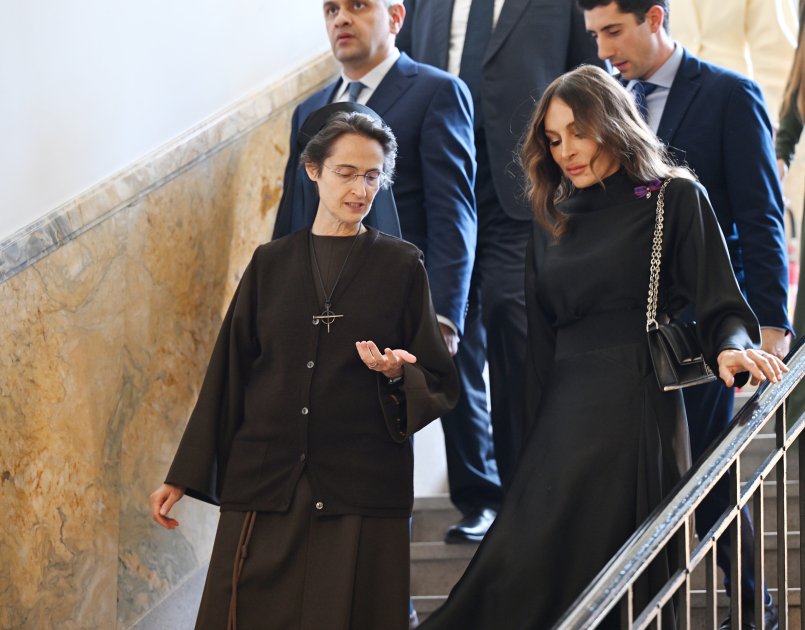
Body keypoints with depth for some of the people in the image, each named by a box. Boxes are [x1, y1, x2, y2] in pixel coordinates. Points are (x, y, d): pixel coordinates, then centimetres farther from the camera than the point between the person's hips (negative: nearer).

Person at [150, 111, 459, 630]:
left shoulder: (402, 266, 6)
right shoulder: (270, 264, 10)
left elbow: (439, 386, 6)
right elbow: (228, 373, 11)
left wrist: (397, 374, -17)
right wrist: (183, 477, 8)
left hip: (360, 489, -2)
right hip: (264, 484, 2)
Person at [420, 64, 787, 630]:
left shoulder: (676, 198, 1)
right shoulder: (554, 220, 17)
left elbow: (720, 306, -4)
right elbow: (541, 345, 16)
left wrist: (733, 348, -27)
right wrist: (536, 439, 10)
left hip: (636, 408, -5)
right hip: (564, 415, 5)